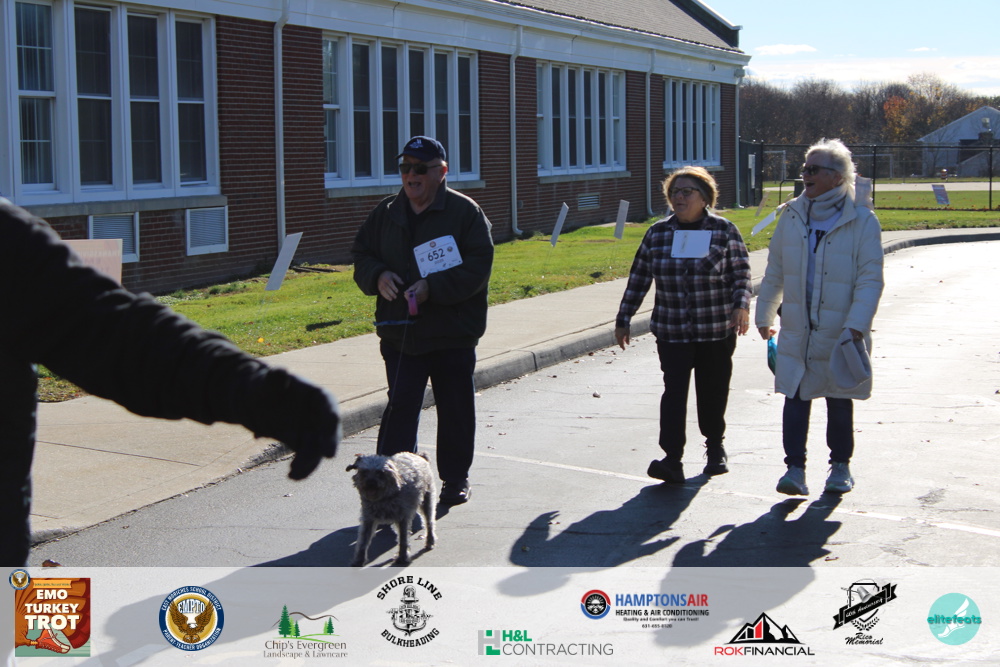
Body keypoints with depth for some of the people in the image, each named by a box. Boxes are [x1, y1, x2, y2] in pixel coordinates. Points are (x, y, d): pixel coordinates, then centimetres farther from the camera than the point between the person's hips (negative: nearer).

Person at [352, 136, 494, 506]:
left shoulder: (465, 211, -5)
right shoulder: (386, 212, 8)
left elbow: (478, 267, -12)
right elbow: (361, 256, 14)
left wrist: (433, 287, -23)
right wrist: (378, 276, -9)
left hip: (453, 335, -2)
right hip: (399, 333, 2)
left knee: (455, 409, 10)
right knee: (400, 406, -1)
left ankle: (455, 477, 26)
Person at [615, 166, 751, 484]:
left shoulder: (724, 231, -1)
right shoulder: (657, 233, 5)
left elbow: (741, 272, 1)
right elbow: (638, 278, 10)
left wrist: (741, 305, -17)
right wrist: (623, 320, 10)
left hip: (717, 330, -1)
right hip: (672, 331, 1)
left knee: (713, 392, 10)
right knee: (674, 390, -10)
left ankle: (715, 448, 33)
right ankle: (672, 460, -15)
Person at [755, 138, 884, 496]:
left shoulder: (862, 221, -8)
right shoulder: (792, 216, 4)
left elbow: (870, 279, -12)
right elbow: (775, 272, 13)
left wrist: (856, 326, -21)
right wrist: (764, 315, 15)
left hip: (840, 334, -3)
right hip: (797, 331, 3)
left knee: (839, 400, 11)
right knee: (795, 398, -3)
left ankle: (840, 466, 26)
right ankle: (795, 468, 0)